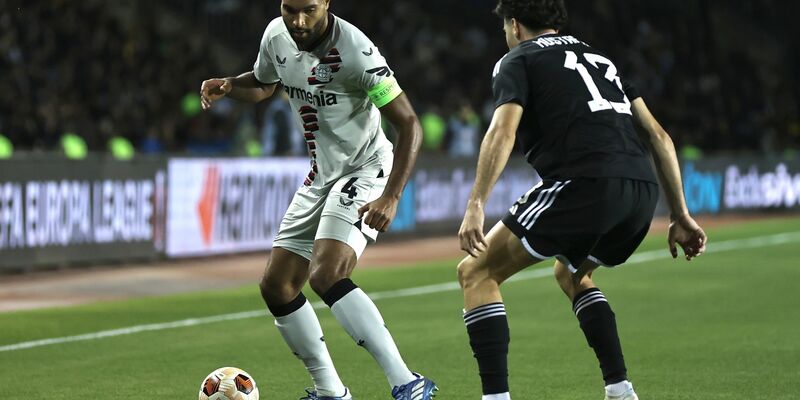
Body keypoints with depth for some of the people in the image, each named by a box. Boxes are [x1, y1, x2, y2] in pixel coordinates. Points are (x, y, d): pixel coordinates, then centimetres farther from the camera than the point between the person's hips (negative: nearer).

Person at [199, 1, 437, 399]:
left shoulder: (355, 50, -25)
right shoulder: (276, 36, -3)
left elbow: (409, 125, -22)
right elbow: (262, 85, 19)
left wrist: (391, 196, -32)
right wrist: (229, 86, -4)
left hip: (365, 170, -8)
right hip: (321, 175, 8)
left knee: (325, 276, -28)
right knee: (276, 287, 7)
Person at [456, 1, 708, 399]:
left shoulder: (517, 60, 13)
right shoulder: (598, 56, 31)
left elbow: (504, 130, -7)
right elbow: (658, 136, 25)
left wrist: (475, 207, -15)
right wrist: (681, 215, 25)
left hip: (583, 184, -7)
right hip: (643, 193, 7)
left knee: (476, 273, 5)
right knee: (571, 273, 33)